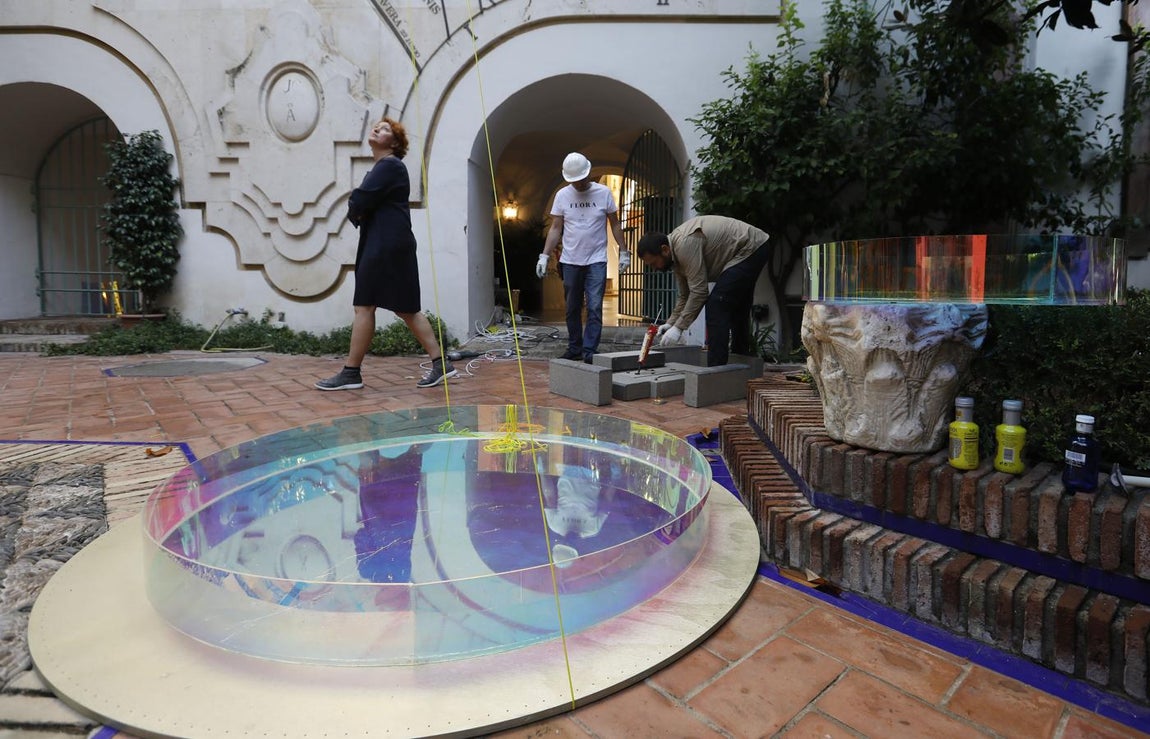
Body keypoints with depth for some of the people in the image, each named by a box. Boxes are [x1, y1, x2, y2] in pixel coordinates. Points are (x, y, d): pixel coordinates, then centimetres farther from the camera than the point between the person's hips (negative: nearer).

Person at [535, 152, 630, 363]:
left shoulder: (604, 193, 0)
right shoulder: (562, 195, 3)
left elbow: (615, 225, 5)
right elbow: (555, 229, 5)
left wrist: (623, 252, 1)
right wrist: (544, 256, -3)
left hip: (596, 261, -2)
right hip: (570, 261, 2)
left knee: (594, 307, -9)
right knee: (572, 308, 9)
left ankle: (590, 351, -6)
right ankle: (574, 349, 21)